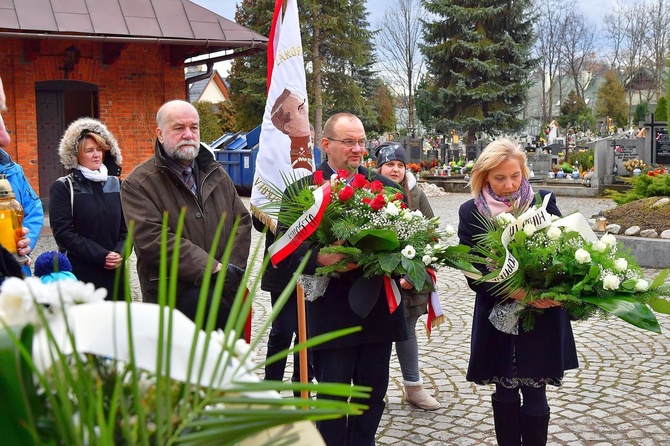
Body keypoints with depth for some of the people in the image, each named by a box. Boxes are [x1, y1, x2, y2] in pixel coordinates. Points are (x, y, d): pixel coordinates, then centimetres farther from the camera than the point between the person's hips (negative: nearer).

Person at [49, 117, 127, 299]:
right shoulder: (63, 187, -2)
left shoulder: (115, 184, 11)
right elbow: (62, 232, -9)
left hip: (114, 272, 4)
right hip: (80, 273, -4)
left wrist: (120, 252, -8)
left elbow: (127, 225, 11)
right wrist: (101, 256, -15)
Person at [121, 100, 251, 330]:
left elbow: (242, 220, 13)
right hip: (173, 295, -5)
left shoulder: (216, 174, 14)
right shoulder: (138, 184, -4)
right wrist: (212, 268, -18)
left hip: (224, 290, 5)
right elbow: (152, 239, -15)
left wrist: (232, 267, -4)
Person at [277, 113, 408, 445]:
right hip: (332, 316, -3)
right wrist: (319, 258, -25)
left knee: (373, 392, 15)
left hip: (378, 310, 4)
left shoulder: (386, 187, 8)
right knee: (331, 397, 9)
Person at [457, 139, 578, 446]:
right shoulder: (471, 212, -4)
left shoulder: (544, 202, -4)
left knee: (535, 394, 5)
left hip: (542, 319, 0)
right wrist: (515, 292, -21)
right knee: (505, 393, 12)